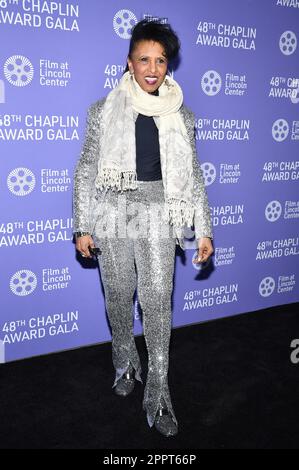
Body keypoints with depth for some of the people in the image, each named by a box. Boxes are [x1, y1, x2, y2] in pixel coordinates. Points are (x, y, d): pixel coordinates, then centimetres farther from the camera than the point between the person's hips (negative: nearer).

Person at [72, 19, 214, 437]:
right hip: (112, 215, 0)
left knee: (158, 300, -5)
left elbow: (193, 175, 7)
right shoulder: (104, 111, 1)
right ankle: (125, 363, 36)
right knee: (118, 297, 11)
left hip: (158, 217, 0)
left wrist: (204, 229, 3)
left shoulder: (181, 116, 5)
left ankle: (158, 394, 7)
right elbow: (86, 171, 3)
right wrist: (83, 226, 0)